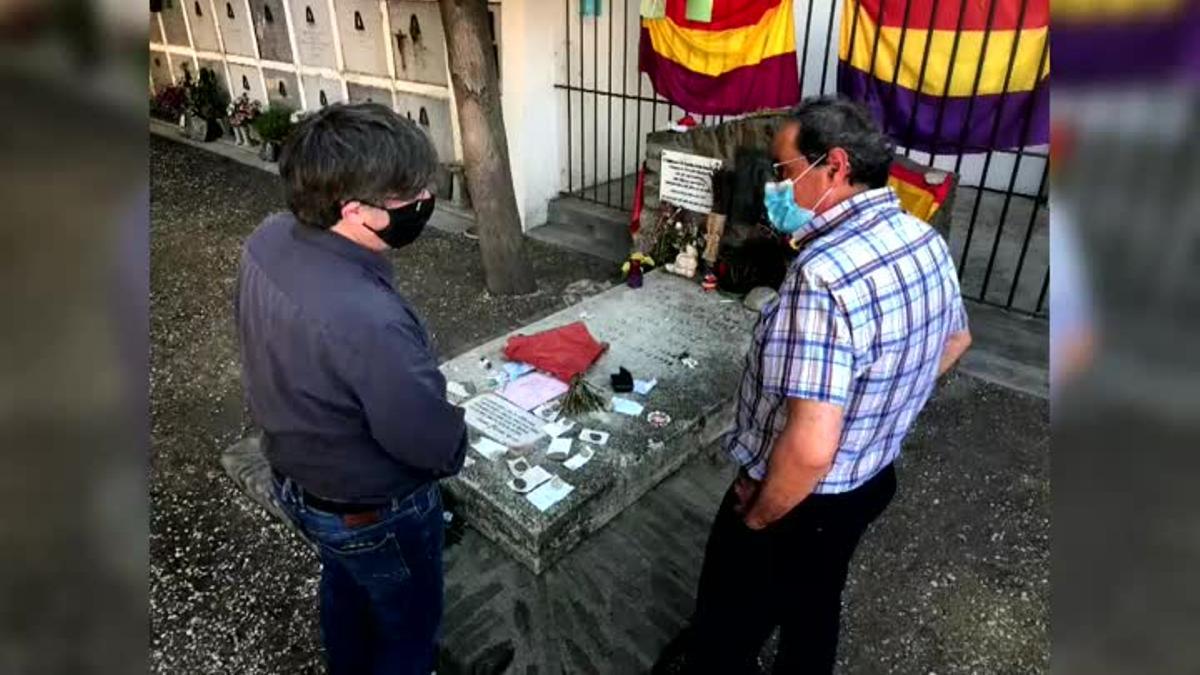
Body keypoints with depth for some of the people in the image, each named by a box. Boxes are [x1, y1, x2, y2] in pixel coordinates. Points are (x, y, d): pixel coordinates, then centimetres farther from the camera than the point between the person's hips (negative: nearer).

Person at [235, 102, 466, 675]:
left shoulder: (267, 240, -16)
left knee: (345, 586, 35)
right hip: (373, 512, -8)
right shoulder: (368, 322, -42)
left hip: (294, 476, 8)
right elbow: (436, 445, -28)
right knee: (409, 625, 22)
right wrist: (456, 444, -5)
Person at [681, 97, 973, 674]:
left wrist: (757, 517, -20)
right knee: (814, 605, 31)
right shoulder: (924, 240, -5)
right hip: (871, 481, 8)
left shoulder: (826, 275, -35)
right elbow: (954, 339, 14)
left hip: (799, 500, -8)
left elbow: (810, 448, -38)